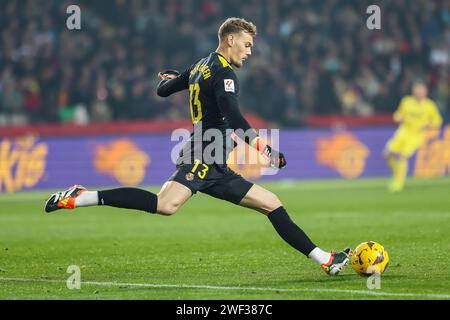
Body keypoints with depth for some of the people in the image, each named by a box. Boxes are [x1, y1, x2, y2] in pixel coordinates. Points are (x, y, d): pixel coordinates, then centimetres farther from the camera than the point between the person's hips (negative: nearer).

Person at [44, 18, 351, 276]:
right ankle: (79, 198, -25)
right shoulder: (223, 72, -7)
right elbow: (233, 115, -23)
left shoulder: (200, 67, 22)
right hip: (202, 158, -11)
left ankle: (324, 259, 8)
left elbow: (163, 89, 35)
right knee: (165, 205, -32)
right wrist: (261, 146, -25)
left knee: (273, 204, 9)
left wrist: (170, 77, 56)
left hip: (216, 170, 11)